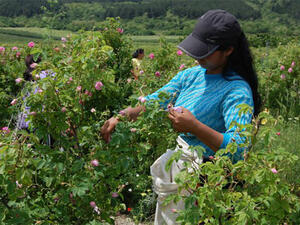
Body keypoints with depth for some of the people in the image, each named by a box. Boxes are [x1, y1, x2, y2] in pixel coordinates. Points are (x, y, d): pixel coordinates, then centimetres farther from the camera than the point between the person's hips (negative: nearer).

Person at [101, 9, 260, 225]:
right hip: (179, 158, 7)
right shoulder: (191, 75, 2)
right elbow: (153, 101, 7)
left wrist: (194, 126, -40)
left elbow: (238, 149, -30)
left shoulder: (238, 91, -21)